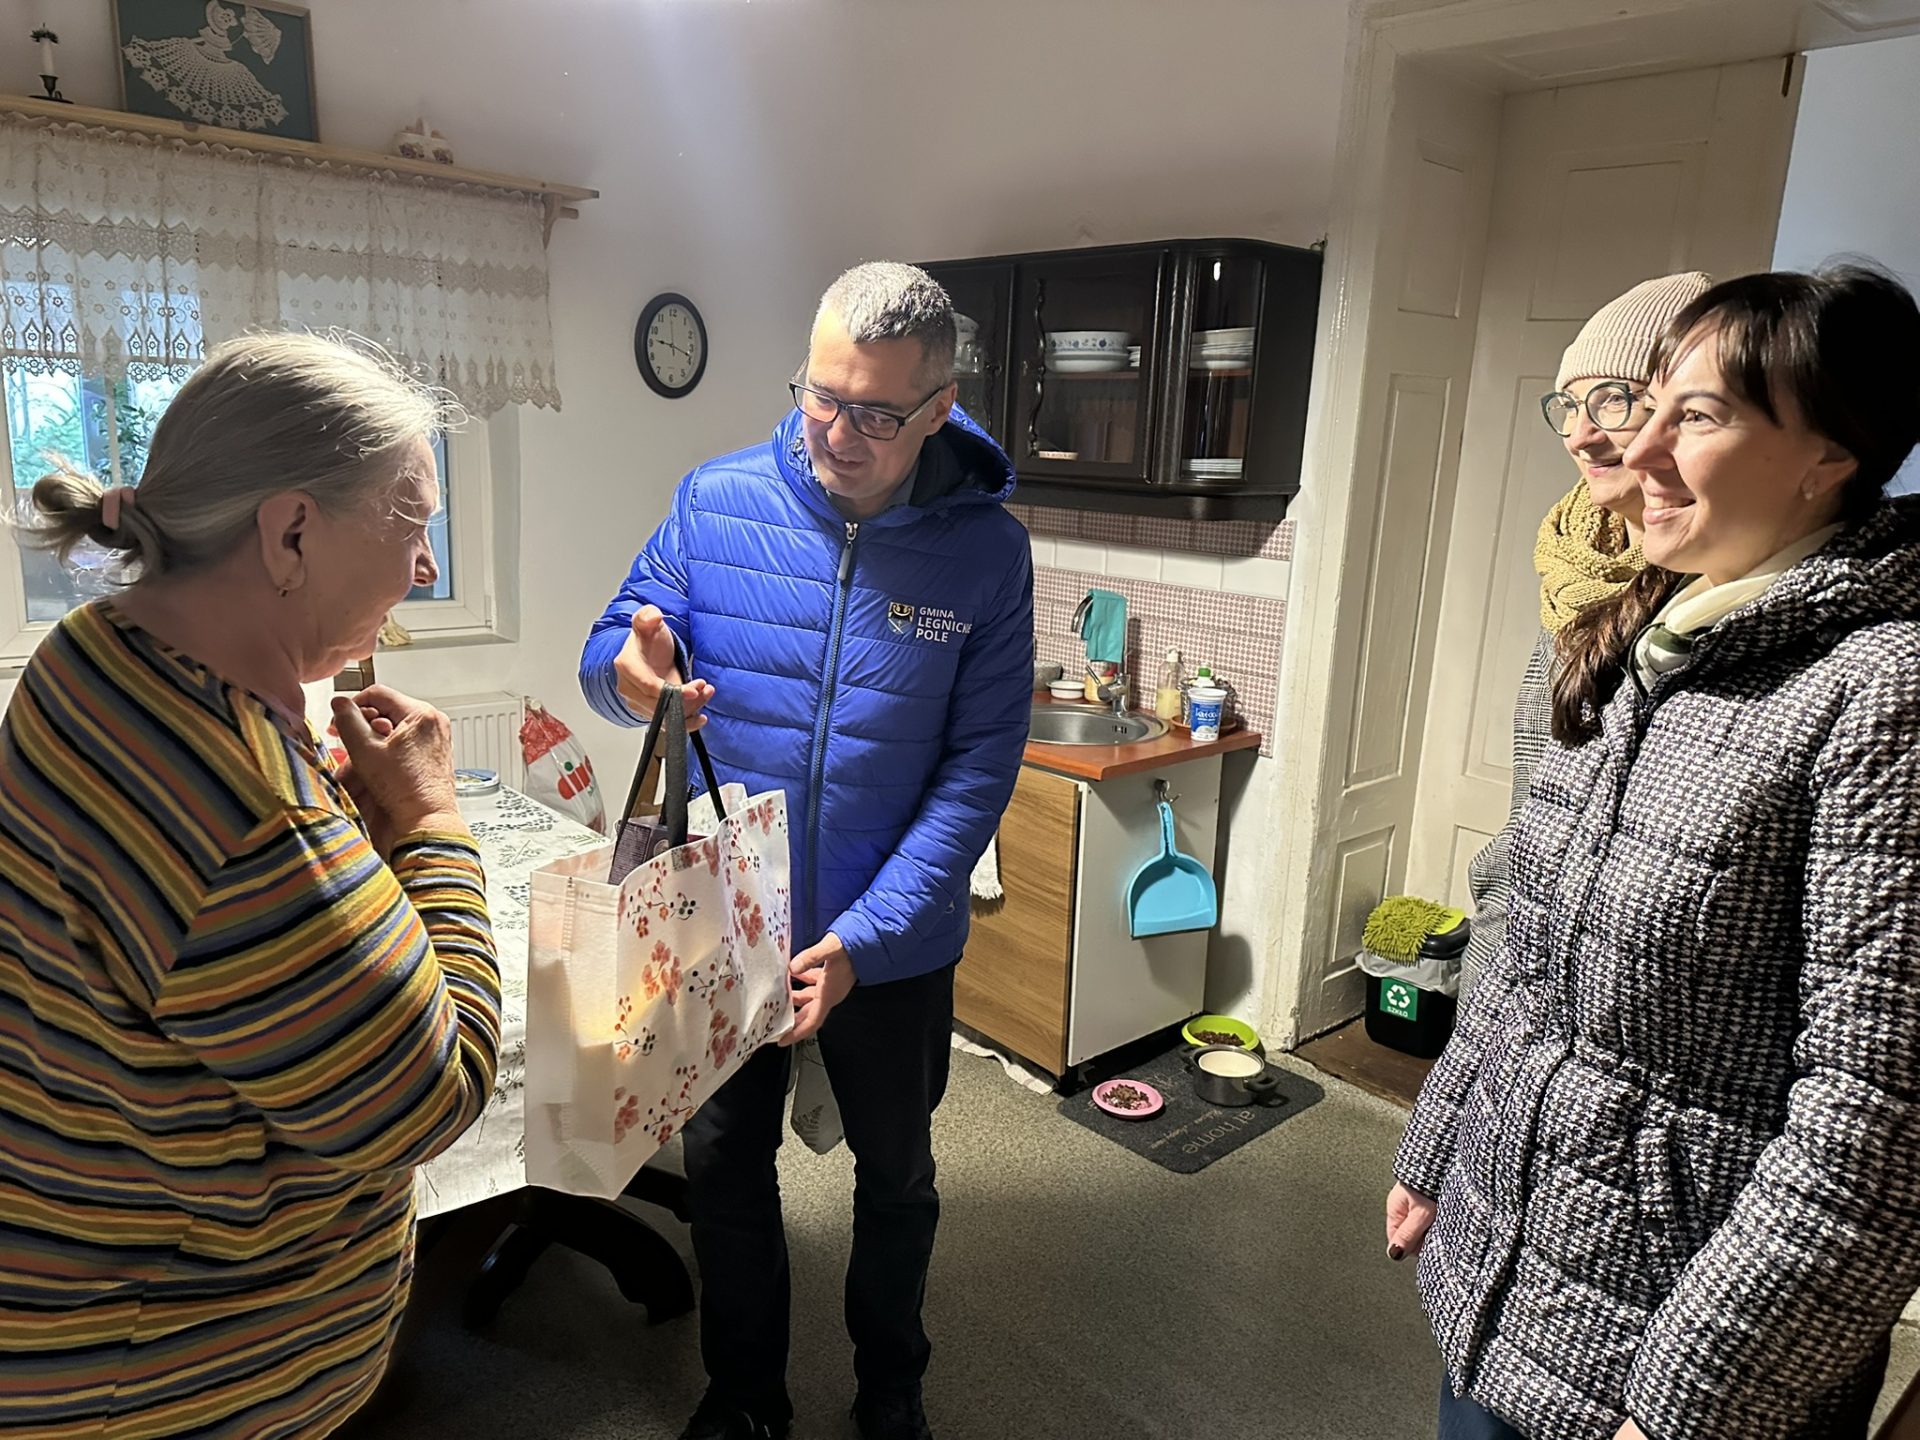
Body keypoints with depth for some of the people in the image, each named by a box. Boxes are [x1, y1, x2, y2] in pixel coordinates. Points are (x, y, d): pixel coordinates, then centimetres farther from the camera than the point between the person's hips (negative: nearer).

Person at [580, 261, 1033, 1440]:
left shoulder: (988, 549, -14)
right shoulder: (717, 501, -10)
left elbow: (980, 765, -15)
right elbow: (611, 658, -4)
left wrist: (866, 936, -24)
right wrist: (631, 671, -30)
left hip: (892, 945, -1)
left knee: (897, 1173, 20)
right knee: (724, 1163, 19)